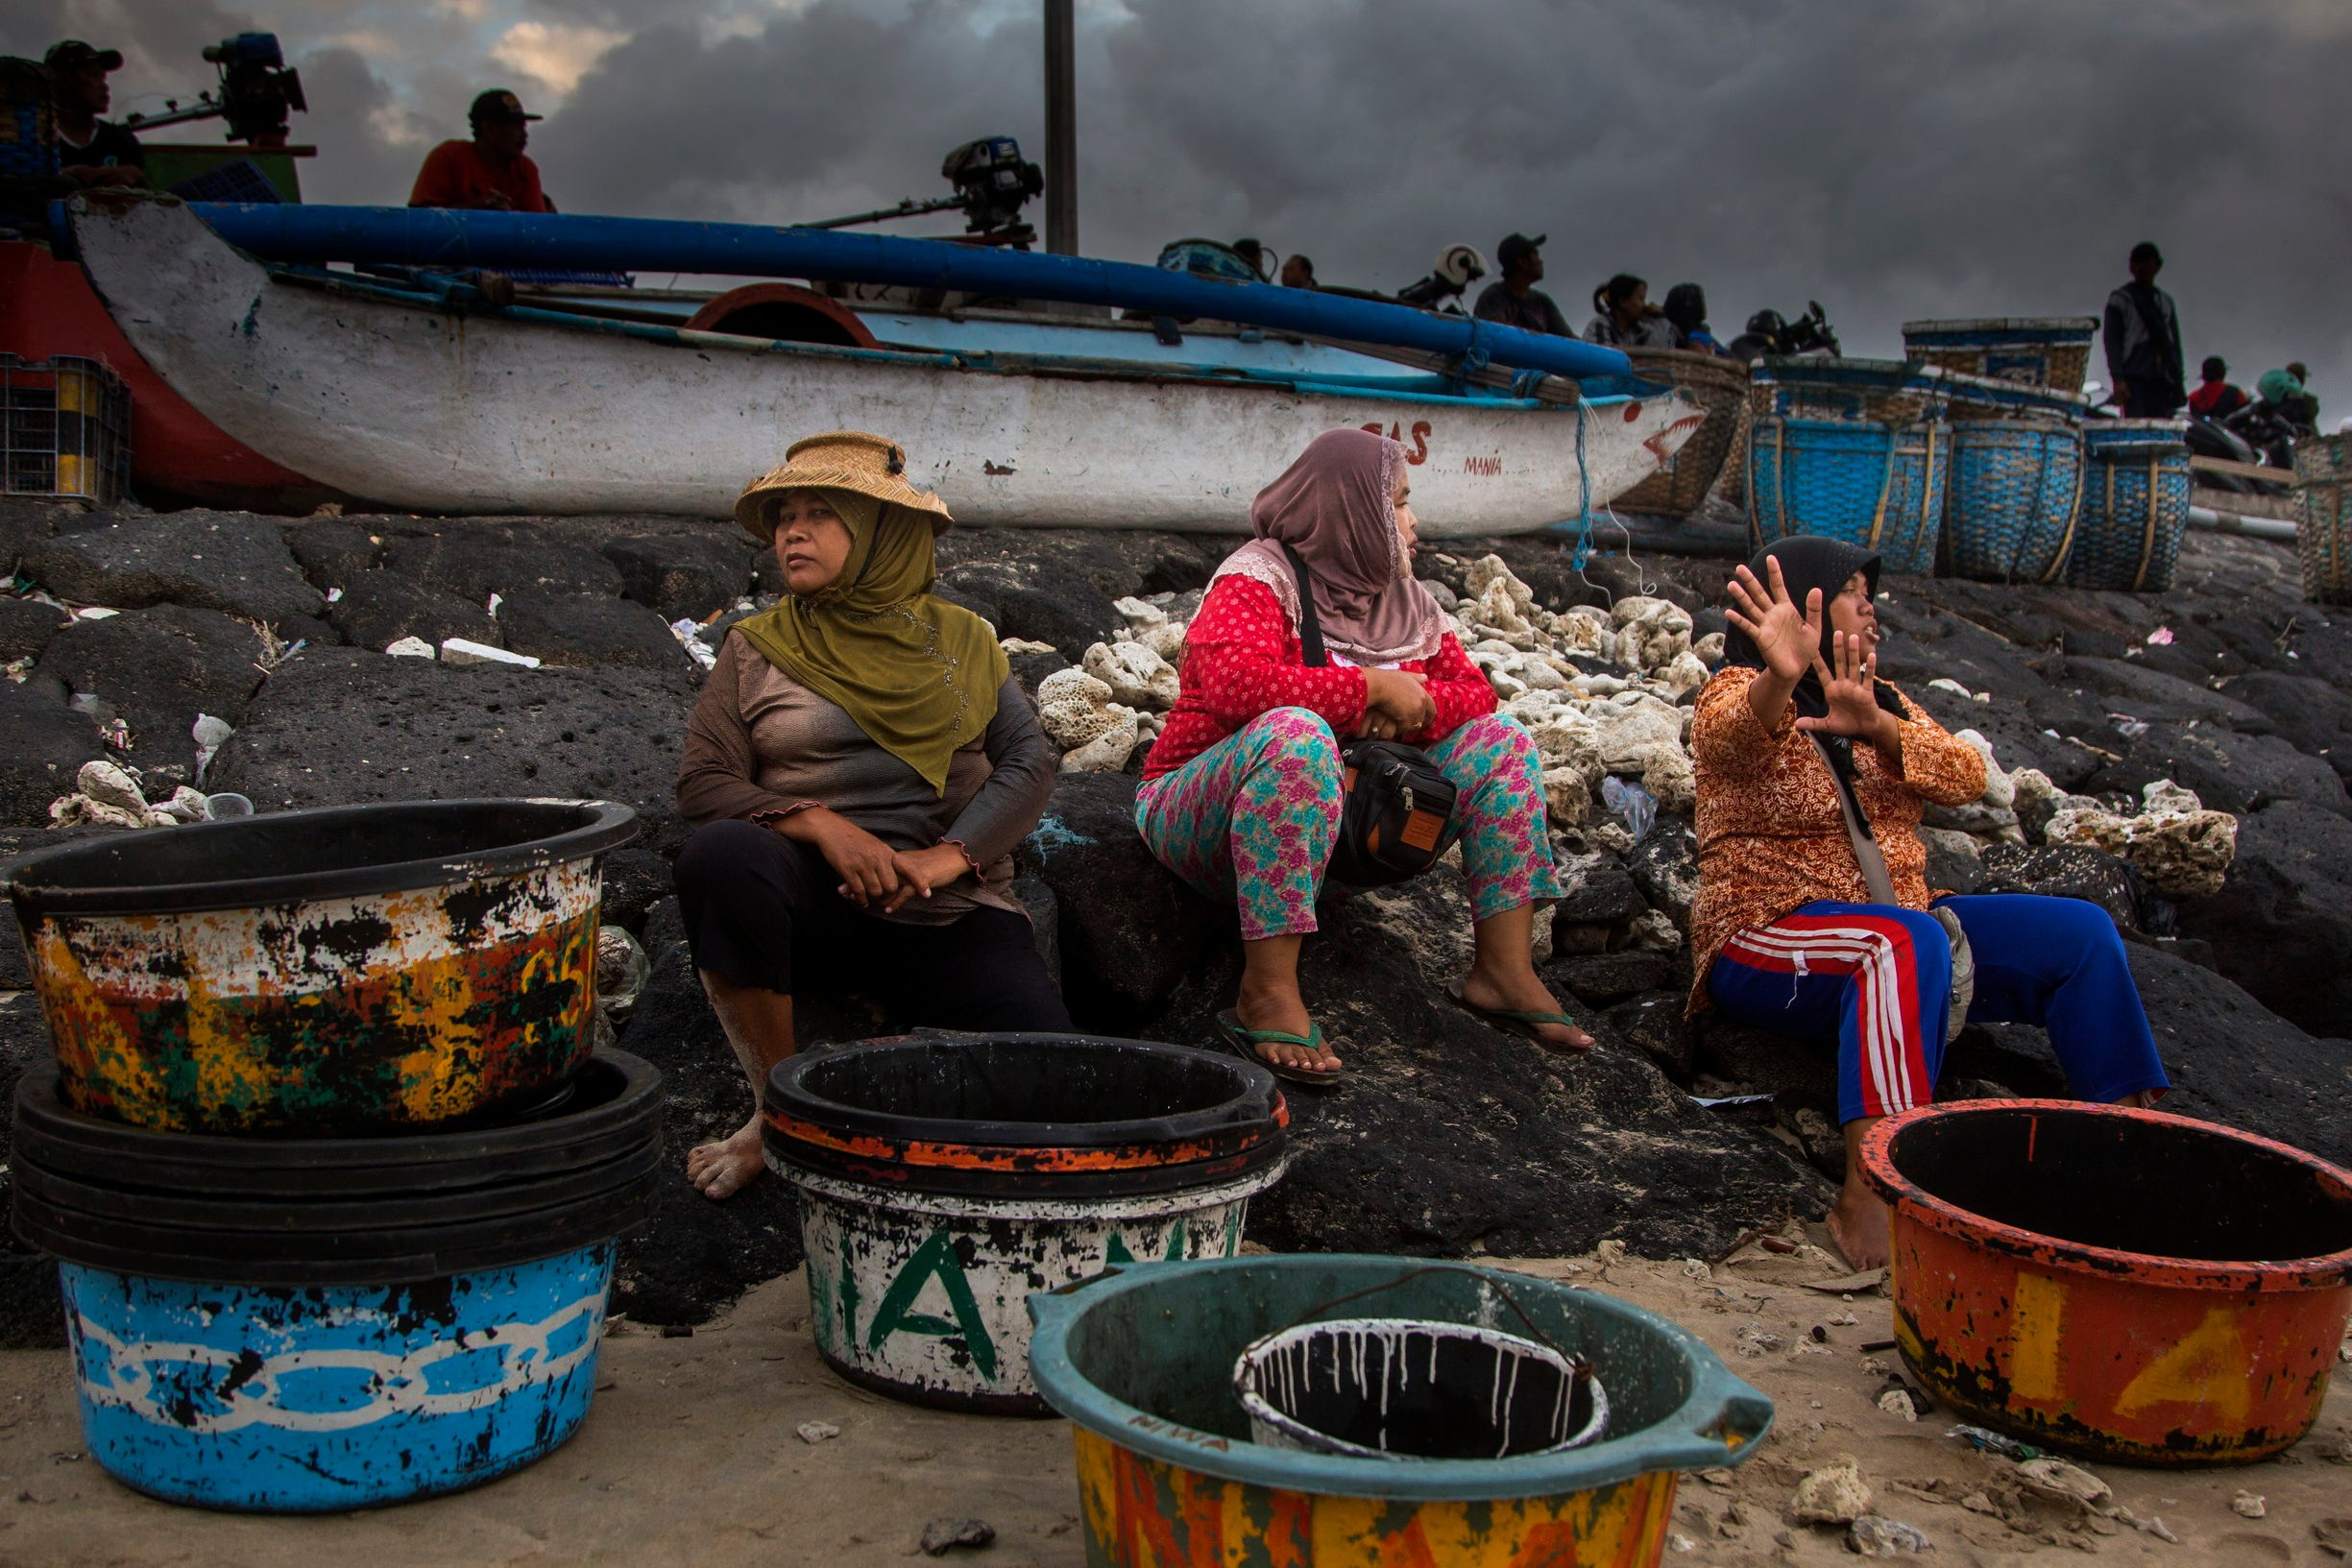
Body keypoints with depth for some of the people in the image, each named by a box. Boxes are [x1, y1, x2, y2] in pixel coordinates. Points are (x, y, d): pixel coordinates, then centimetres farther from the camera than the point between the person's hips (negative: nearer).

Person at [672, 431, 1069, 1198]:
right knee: (722, 854, -35)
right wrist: (823, 826, -17)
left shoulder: (960, 639, 14)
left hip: (950, 906, 0)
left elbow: (1030, 759, 3)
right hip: (815, 897, 0)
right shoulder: (756, 649, 11)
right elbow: (702, 784, 1)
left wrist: (948, 856, -15)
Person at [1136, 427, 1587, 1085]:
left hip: (1342, 821, 7)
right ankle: (1268, 995, -38)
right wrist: (1374, 688, -24)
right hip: (1210, 822, -7)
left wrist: (1417, 706, -15)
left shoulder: (1403, 600, 10)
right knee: (1296, 733, -39)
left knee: (1500, 739, 1)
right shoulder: (1260, 578, -13)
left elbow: (1476, 693, 9)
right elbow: (1234, 684, -32)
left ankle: (1504, 970, -6)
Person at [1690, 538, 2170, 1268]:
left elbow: (1967, 776, -2)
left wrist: (1877, 727, -22)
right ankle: (1869, 1195, -46)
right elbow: (1734, 732, -29)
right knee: (1907, 943, -37)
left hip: (1900, 924, 7)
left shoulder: (1882, 700, 17)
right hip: (1770, 940, -7)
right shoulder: (1737, 694, -2)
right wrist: (1781, 677, -52)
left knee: (2081, 931, -8)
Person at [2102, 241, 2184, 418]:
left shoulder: (2165, 301, 22)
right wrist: (2117, 378, -13)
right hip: (2134, 378, -5)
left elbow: (2175, 342, 21)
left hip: (2162, 379, 5)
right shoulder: (2120, 298, 7)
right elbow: (2112, 341, -1)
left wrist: (2178, 382, 12)